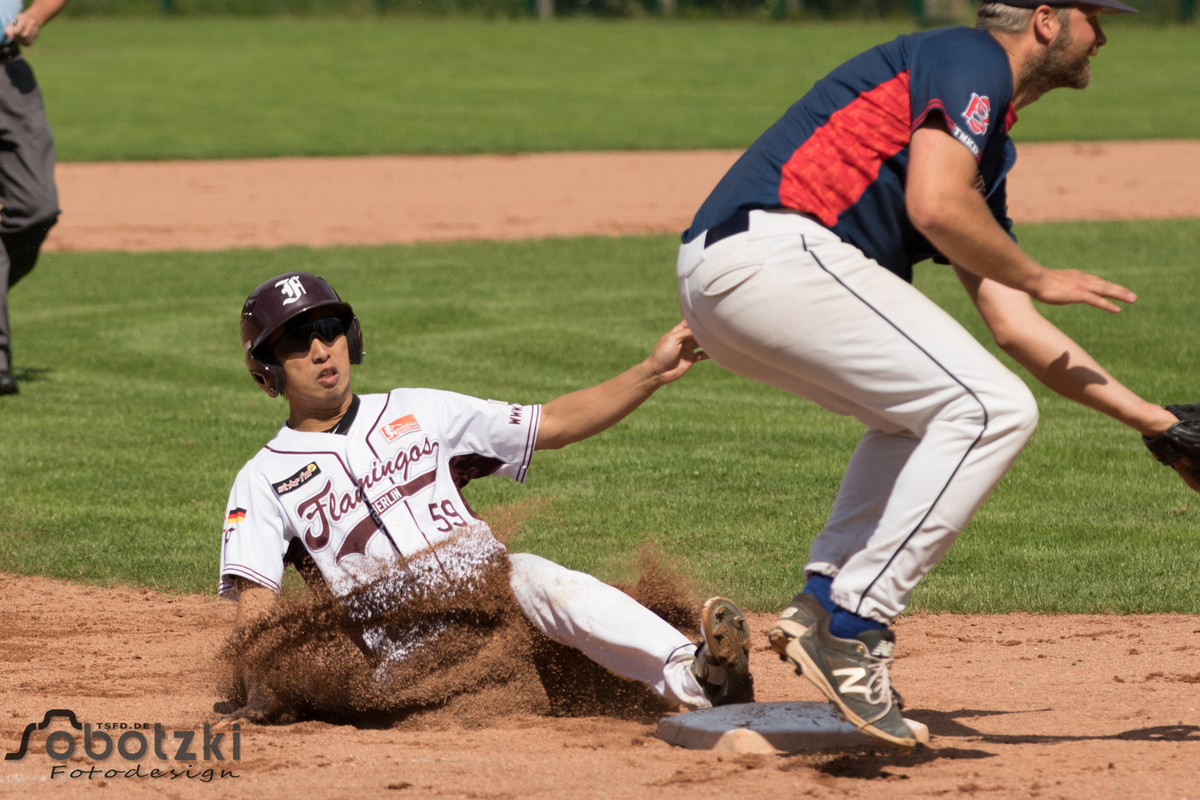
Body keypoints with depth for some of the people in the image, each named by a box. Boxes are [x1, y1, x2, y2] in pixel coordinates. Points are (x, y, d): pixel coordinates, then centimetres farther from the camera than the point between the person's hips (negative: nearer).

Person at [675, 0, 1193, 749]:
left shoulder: (988, 146, 28)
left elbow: (1012, 326, 26)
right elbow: (936, 207, -16)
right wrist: (1039, 279, 1)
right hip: (776, 248, -10)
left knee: (928, 407, 28)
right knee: (989, 408, -11)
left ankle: (824, 598, 13)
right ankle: (851, 627, -11)